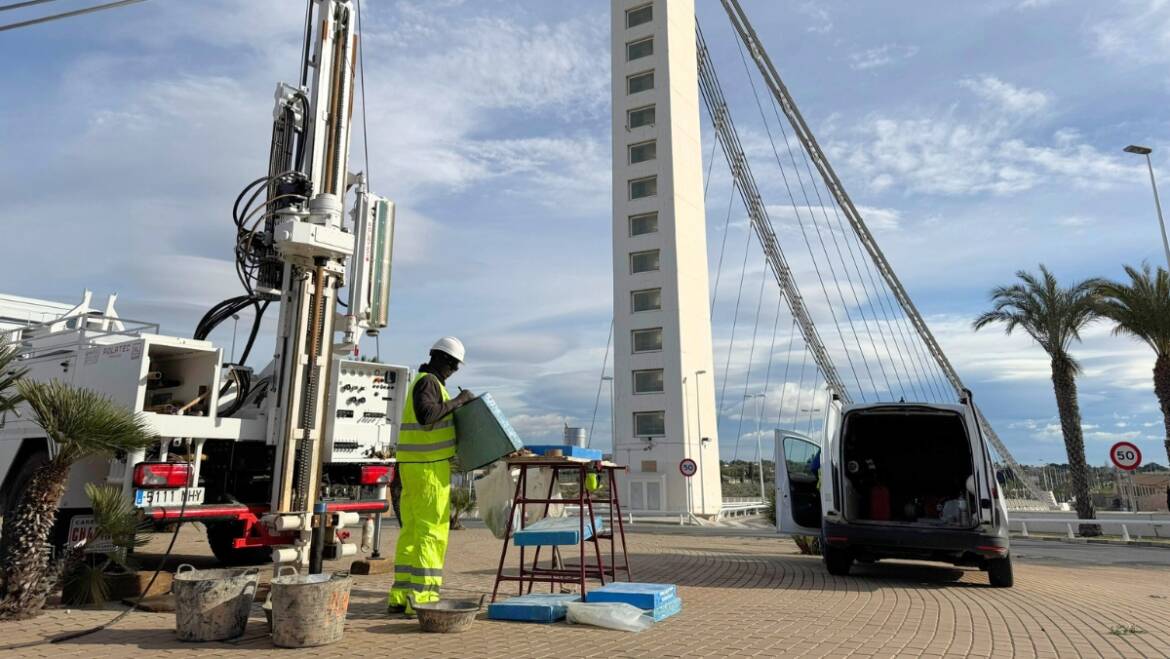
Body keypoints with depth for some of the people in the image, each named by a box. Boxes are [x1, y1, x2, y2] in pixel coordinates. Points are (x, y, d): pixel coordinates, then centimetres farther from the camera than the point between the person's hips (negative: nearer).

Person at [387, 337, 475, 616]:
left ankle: (401, 596, 13)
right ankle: (421, 598, -5)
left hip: (414, 467, 10)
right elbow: (426, 415, -29)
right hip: (429, 467, -10)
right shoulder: (428, 381, -12)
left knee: (411, 531, 10)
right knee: (431, 532, -7)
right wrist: (457, 401, -21)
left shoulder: (424, 381, 20)